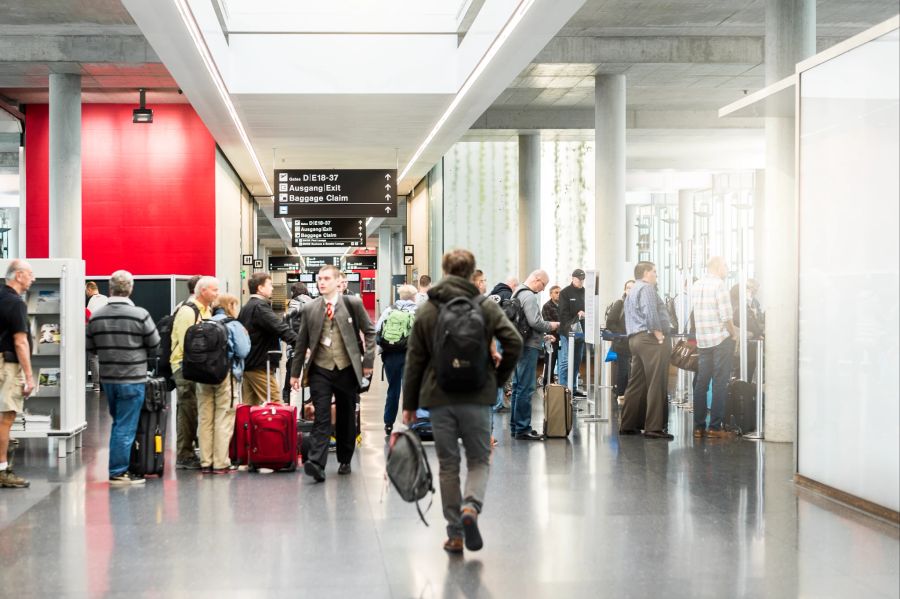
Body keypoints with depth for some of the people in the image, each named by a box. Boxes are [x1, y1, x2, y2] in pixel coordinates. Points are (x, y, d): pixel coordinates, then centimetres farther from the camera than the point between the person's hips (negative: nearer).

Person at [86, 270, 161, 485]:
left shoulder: (96, 317, -1)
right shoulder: (140, 315, -14)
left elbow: (90, 348, 7)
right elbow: (155, 346, -5)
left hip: (108, 379, 5)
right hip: (132, 379, -5)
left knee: (118, 423, 20)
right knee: (126, 427, 1)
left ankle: (118, 468, 27)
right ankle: (118, 472, 5)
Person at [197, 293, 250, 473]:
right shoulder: (234, 325, -5)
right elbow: (243, 351, -11)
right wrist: (245, 335, 5)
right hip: (225, 375, -5)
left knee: (205, 418, 9)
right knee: (223, 419, 0)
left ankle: (205, 462, 13)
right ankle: (221, 463, 1)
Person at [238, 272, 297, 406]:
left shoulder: (246, 307, 16)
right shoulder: (260, 306, -16)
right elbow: (280, 327, -28)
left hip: (246, 364, 10)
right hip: (260, 365, -10)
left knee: (249, 405, 10)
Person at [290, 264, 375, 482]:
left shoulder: (353, 303, -1)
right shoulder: (310, 309, 4)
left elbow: (369, 331, 6)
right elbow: (301, 343, 10)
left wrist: (368, 360, -2)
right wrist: (295, 372, 9)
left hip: (347, 369, 0)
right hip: (320, 369, 0)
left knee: (346, 418, 11)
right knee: (322, 417, -11)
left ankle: (345, 461, 25)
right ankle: (316, 463, -18)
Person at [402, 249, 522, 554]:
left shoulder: (426, 311, 4)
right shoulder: (487, 307, 0)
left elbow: (414, 360, 4)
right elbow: (514, 343, -10)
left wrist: (409, 404, 9)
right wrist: (497, 379, 4)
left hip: (439, 398, 1)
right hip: (477, 397, -1)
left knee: (448, 465, 9)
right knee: (479, 460, 11)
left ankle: (455, 534, 10)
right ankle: (471, 507, -17)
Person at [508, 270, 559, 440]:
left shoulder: (518, 293, 17)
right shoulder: (529, 296, -14)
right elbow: (535, 322, -22)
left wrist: (543, 335, 20)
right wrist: (551, 326, -4)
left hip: (519, 345, 10)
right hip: (528, 346, -10)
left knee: (518, 386, 14)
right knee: (526, 388, -8)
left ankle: (515, 426, 20)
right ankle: (522, 429, -7)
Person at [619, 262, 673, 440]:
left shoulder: (632, 292, 24)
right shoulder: (647, 288, -7)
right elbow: (650, 313, -21)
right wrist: (659, 334, -16)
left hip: (635, 339, 10)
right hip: (651, 339, -10)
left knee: (637, 383, 12)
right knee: (656, 384, -10)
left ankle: (628, 425, 12)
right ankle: (654, 428, -13)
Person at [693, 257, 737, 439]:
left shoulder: (695, 286, 9)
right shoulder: (719, 284, -11)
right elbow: (726, 315, -16)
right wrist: (733, 333, -2)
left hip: (702, 341, 6)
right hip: (721, 339, -6)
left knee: (701, 383, 8)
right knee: (719, 383, -2)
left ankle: (699, 426, 10)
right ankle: (715, 427, -4)